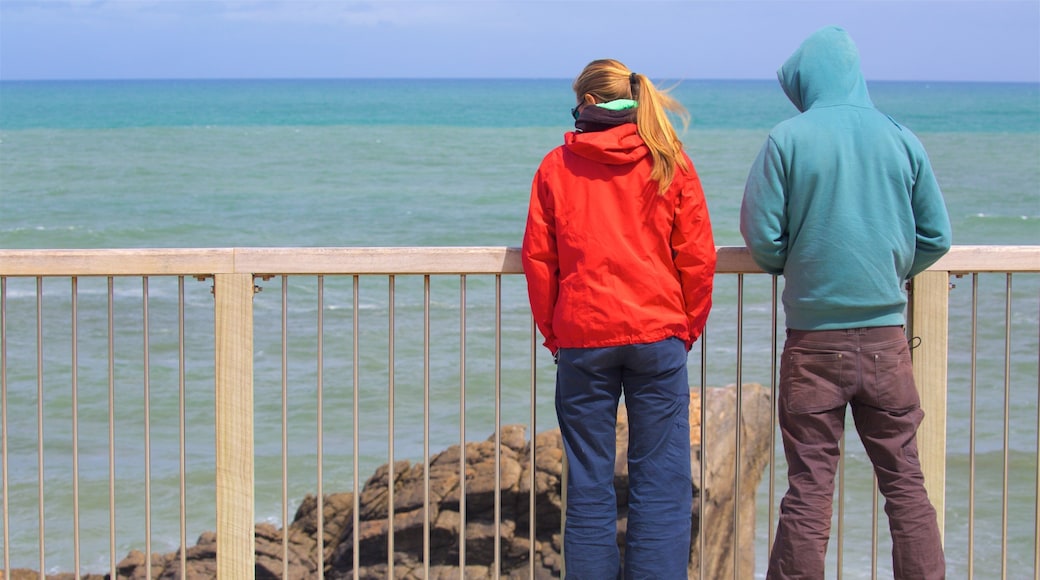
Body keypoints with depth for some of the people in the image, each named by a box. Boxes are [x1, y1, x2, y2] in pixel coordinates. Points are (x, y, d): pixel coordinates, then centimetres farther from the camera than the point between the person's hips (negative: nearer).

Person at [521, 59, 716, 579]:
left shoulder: (556, 166, 3)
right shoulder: (669, 164, 3)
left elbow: (537, 259, 3)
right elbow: (698, 259, 2)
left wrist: (553, 334, 12)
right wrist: (687, 330, 13)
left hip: (581, 339, 0)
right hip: (657, 335, 0)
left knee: (588, 484, 5)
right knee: (660, 483, 2)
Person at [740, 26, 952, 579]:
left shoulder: (787, 139, -6)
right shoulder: (901, 139, 2)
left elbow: (761, 237, -6)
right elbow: (936, 237, 6)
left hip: (815, 338, -2)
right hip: (886, 335, 2)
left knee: (809, 488, 3)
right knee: (905, 481, 9)